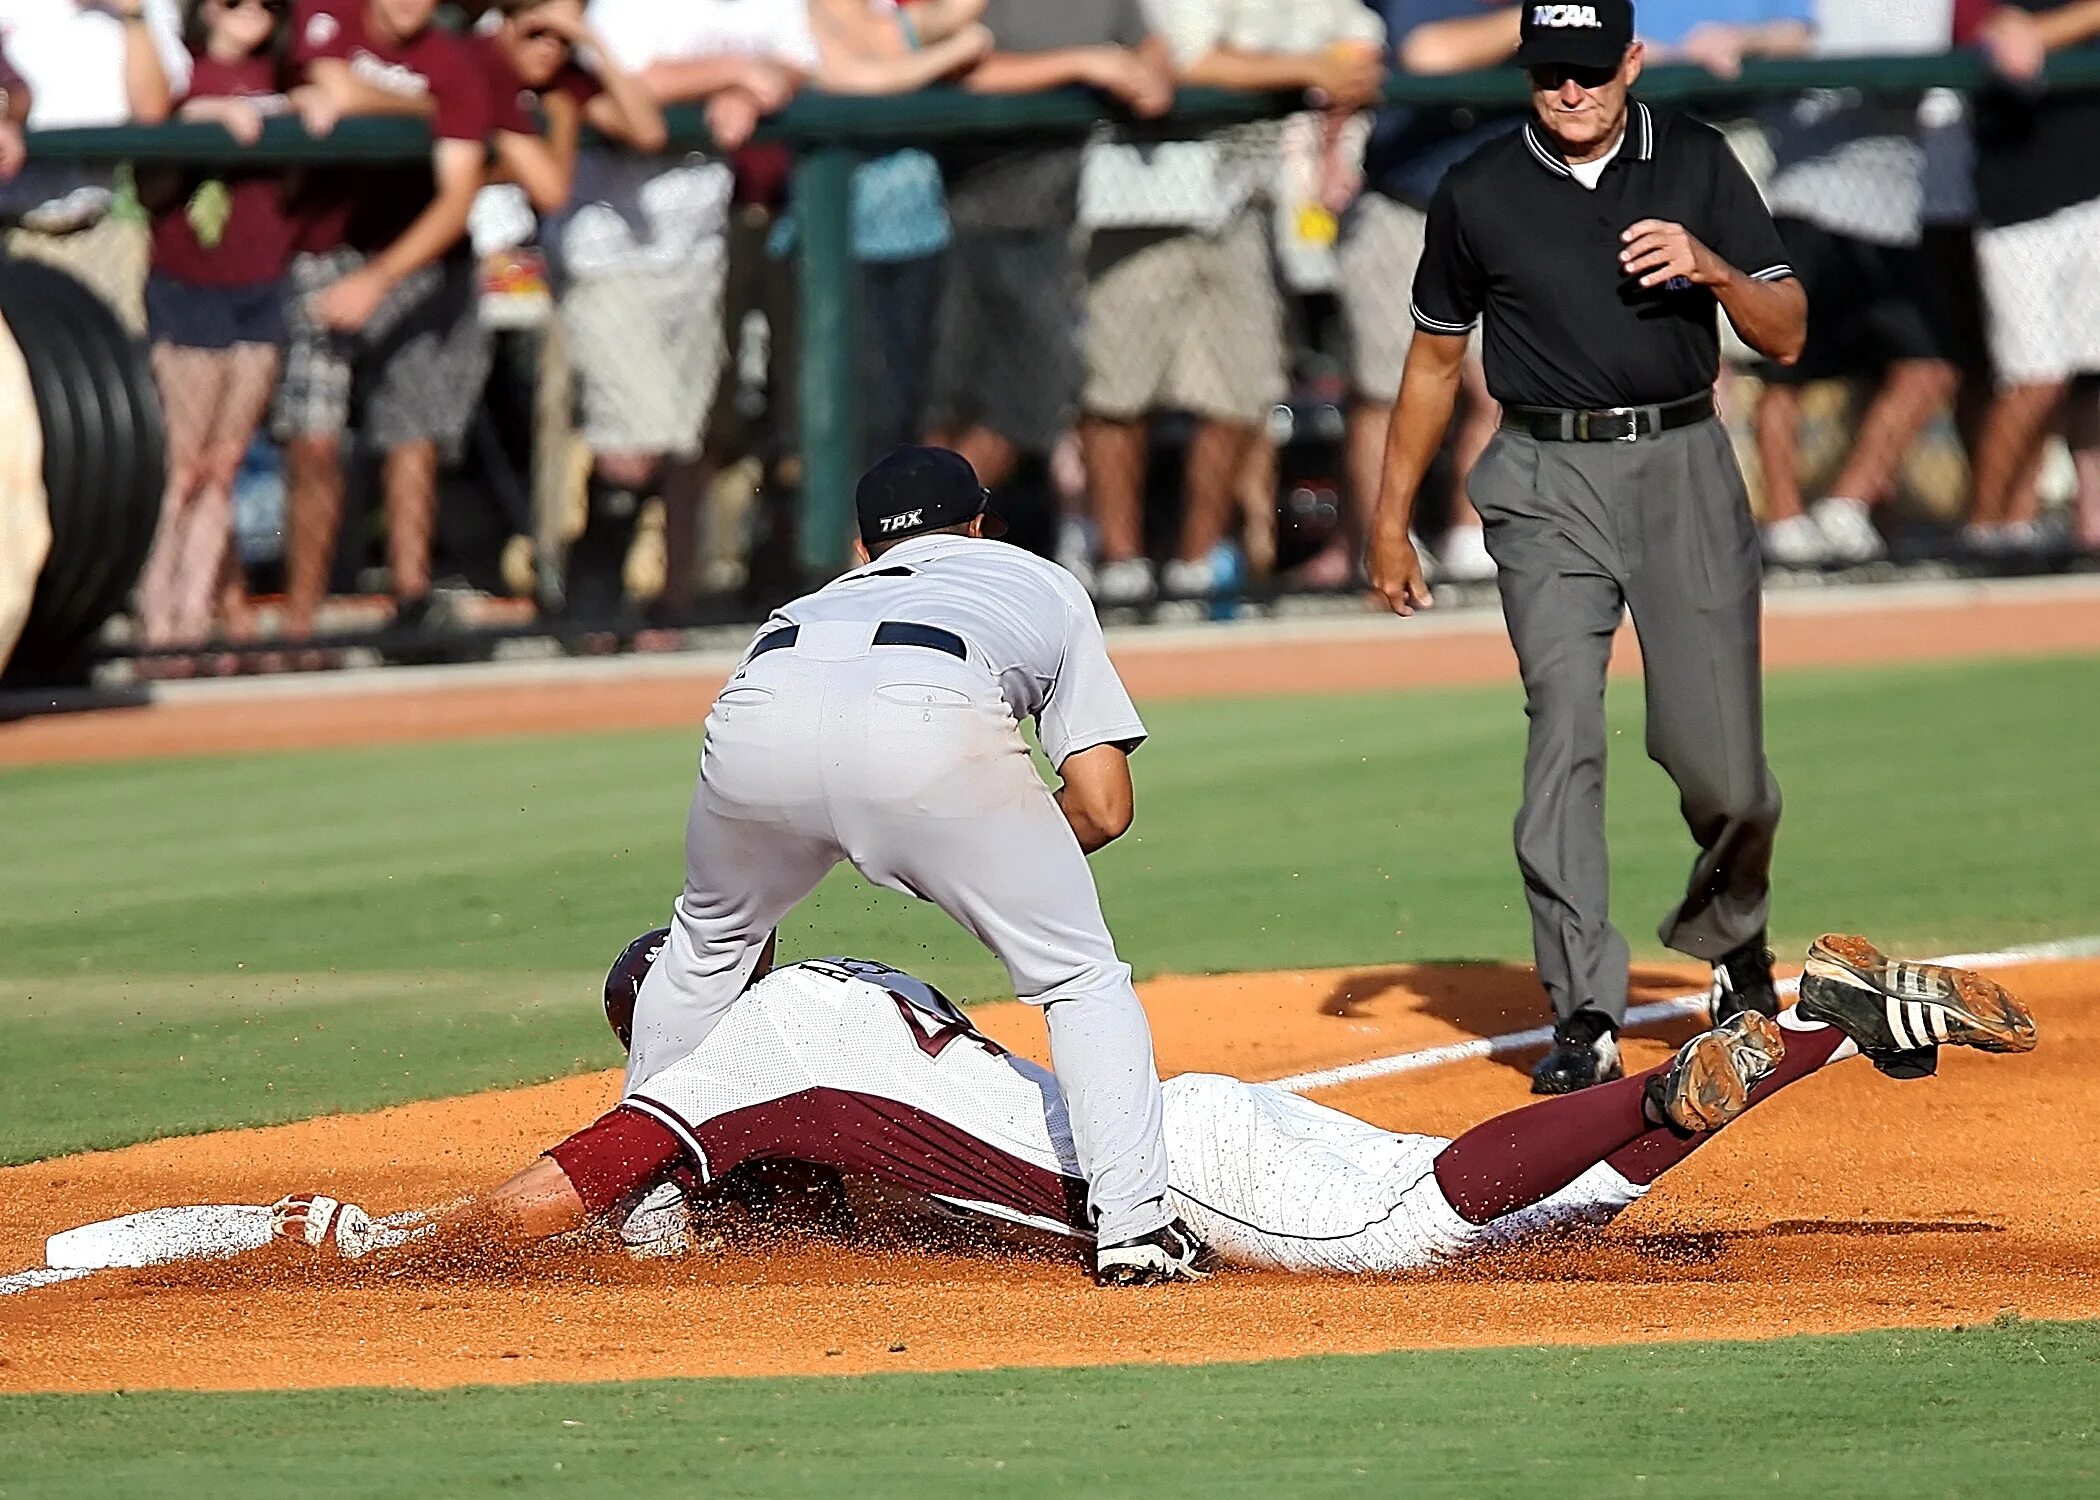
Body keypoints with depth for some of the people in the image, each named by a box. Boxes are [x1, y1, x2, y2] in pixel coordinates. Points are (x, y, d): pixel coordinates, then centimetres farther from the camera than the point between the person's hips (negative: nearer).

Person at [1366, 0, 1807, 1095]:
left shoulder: (1696, 164, 4)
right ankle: (1584, 1018, -17)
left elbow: (1786, 338, 3)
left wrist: (1712, 266, -17)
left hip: (1684, 470, 1)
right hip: (1548, 482, -1)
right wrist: (1390, 521, 13)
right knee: (1566, 733, -15)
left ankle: (1732, 936, 31)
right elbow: (1436, 358, 14)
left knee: (1719, 762, -1)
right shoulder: (1479, 194, 3)